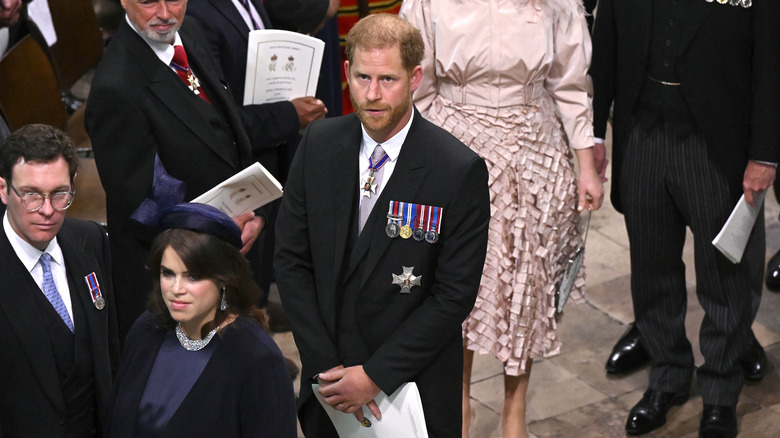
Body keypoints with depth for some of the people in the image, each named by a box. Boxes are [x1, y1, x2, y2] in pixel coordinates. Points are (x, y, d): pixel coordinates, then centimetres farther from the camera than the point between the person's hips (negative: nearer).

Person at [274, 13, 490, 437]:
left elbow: (454, 295, -15)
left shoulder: (460, 171, -18)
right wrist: (328, 366, -9)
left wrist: (376, 375, -16)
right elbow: (291, 259, -3)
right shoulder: (318, 144, -6)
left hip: (413, 383, -3)